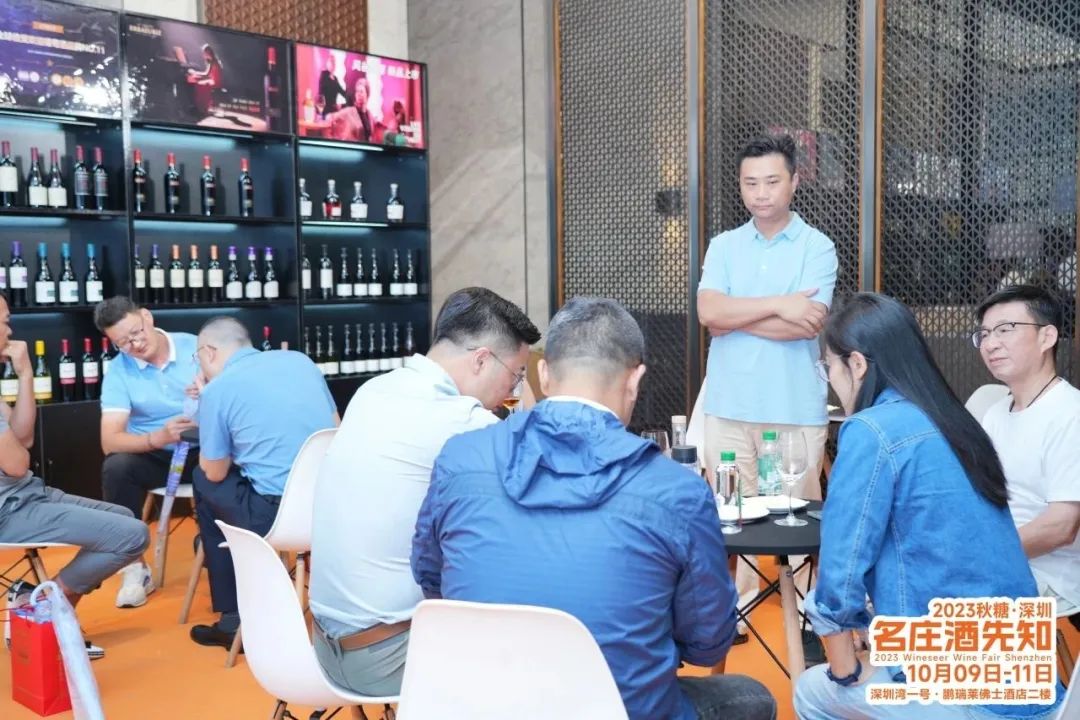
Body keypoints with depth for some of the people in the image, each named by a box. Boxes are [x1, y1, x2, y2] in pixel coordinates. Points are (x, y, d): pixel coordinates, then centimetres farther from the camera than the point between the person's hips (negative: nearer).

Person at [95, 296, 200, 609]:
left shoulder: (195, 346, -7)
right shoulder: (118, 371, -7)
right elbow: (110, 442, -15)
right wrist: (158, 437, -34)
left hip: (203, 449, -1)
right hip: (154, 455, 1)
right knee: (116, 467, -30)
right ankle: (135, 567, -13)